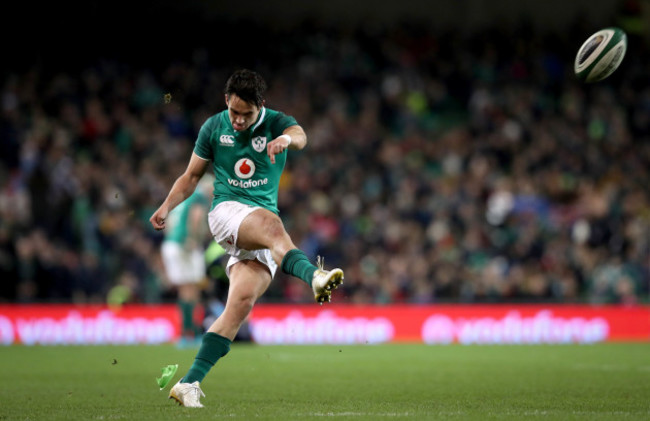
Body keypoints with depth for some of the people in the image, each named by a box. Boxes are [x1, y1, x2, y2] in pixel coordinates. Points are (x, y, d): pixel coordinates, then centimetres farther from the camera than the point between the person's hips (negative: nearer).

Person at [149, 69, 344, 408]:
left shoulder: (276, 123, 2)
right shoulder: (213, 127, 7)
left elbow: (299, 136, -23)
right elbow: (191, 175, 17)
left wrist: (286, 138, -47)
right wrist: (167, 206, 1)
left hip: (264, 226, 1)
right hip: (226, 212, -1)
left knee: (242, 302, -17)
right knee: (271, 224, -35)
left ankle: (190, 383, -19)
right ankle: (313, 275, -63)